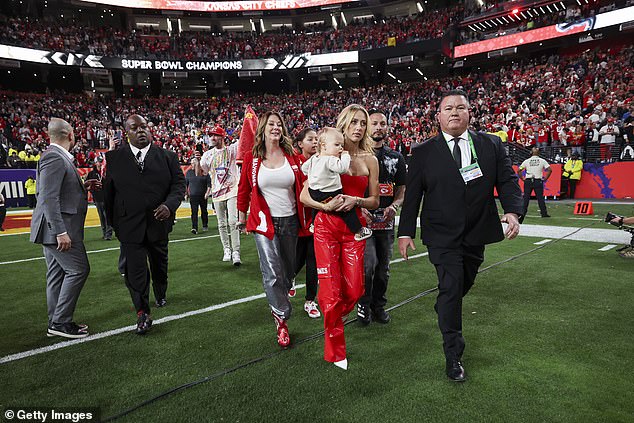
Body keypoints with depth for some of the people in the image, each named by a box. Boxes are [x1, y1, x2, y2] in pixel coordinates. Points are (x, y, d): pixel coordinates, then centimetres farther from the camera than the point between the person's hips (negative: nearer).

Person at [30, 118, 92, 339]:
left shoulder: (58, 156, 14)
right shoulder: (54, 157, -15)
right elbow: (49, 198, -23)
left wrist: (81, 186, 14)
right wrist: (61, 232, -25)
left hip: (56, 229, 10)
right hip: (58, 228, -10)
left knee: (58, 275, 13)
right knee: (78, 270, -6)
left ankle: (56, 323, 22)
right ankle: (61, 322, 2)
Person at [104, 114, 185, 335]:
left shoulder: (167, 157, 1)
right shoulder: (114, 158, 1)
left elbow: (179, 183, -2)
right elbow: (109, 192, 6)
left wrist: (170, 204, -20)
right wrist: (113, 221, 6)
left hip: (159, 223, 2)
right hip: (129, 225, -1)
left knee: (159, 265, 20)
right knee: (135, 269, -4)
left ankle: (161, 295, 46)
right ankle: (143, 313, 9)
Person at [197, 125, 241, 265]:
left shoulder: (232, 149, 1)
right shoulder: (208, 154, 8)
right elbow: (199, 173, 7)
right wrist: (198, 160, -10)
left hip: (232, 190, -3)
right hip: (217, 192, 3)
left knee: (233, 222, -10)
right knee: (222, 224, 9)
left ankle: (236, 252, -7)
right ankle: (227, 250, 21)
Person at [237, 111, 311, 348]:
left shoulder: (291, 156, 3)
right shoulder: (252, 157, -2)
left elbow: (302, 186, 7)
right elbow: (244, 189, 6)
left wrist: (306, 217, 5)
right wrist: (242, 218, 12)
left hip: (290, 221, 3)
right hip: (264, 222, -3)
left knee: (288, 268, 15)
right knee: (272, 272, -8)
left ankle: (279, 300, 43)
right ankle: (281, 319, 7)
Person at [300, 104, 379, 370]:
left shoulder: (369, 160, 6)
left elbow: (374, 201, 8)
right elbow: (304, 196, -1)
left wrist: (356, 201, -12)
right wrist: (326, 206, -18)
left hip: (354, 230, 3)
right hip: (326, 227, -2)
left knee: (354, 291, -1)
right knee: (331, 290, -3)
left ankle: (332, 320, 35)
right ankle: (335, 350, 19)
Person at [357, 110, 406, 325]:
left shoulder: (396, 158, 12)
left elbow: (401, 191, 12)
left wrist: (393, 206, -8)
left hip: (387, 221, 4)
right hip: (362, 218, -3)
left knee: (383, 267, 11)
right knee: (369, 264, -13)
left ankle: (379, 306, 30)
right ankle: (363, 304, 11)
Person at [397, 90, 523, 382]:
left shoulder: (491, 145, 4)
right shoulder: (424, 153, -2)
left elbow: (507, 180, 3)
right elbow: (412, 195, -3)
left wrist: (513, 210, -16)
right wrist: (406, 232, -6)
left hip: (477, 233, 4)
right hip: (442, 235, -3)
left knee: (464, 284, 20)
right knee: (451, 288, -6)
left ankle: (444, 310, 53)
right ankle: (453, 356, 7)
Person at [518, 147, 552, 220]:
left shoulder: (527, 161, 3)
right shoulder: (542, 161, 2)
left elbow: (518, 171, 0)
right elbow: (549, 170, -5)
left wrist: (523, 178, 6)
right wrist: (545, 179, 1)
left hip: (528, 181, 1)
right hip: (538, 181, -1)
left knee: (526, 197, 5)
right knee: (540, 197, 3)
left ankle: (523, 212, 5)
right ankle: (544, 213, 3)